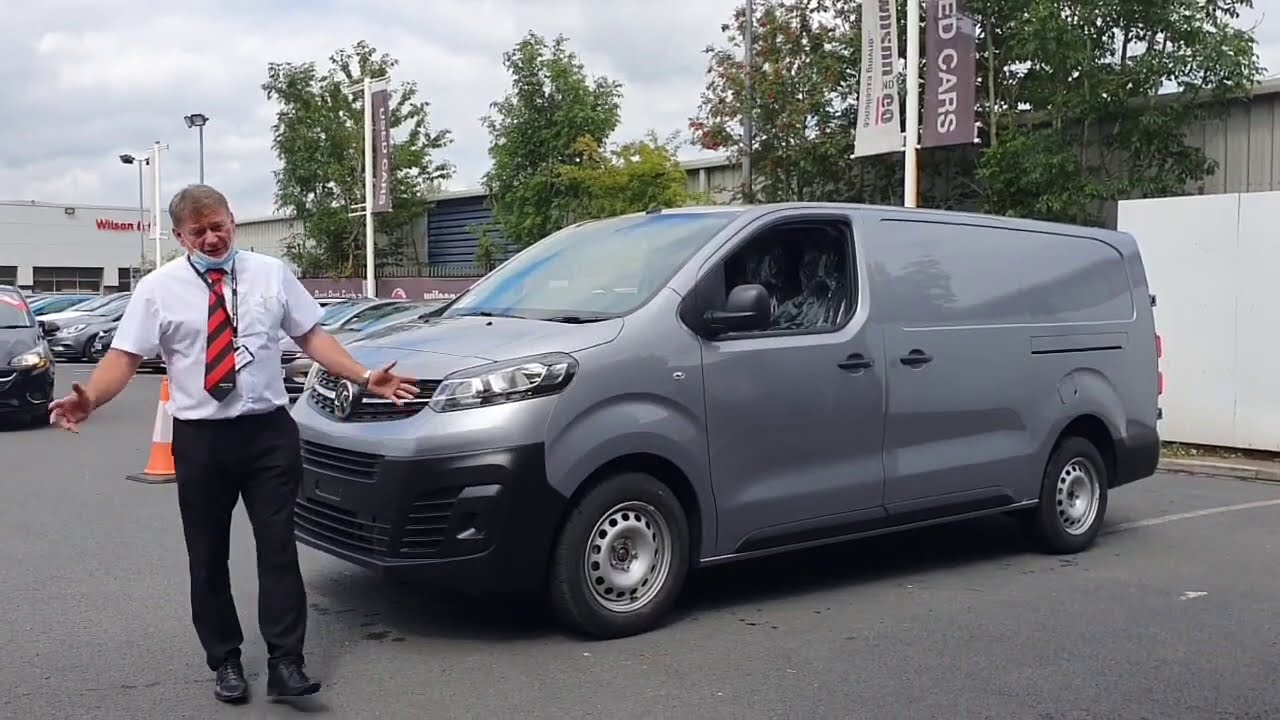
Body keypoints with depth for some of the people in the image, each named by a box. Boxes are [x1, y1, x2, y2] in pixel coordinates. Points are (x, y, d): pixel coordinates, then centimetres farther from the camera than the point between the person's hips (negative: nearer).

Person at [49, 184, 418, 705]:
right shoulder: (158, 288, 0)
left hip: (270, 431, 1)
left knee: (278, 548, 0)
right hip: (200, 438, 0)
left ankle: (285, 664, 4)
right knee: (208, 557, 8)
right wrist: (88, 399, -24)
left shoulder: (271, 273, 5)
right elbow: (125, 355, -6)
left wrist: (364, 378, -3)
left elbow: (311, 336, 7)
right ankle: (225, 663, 23)